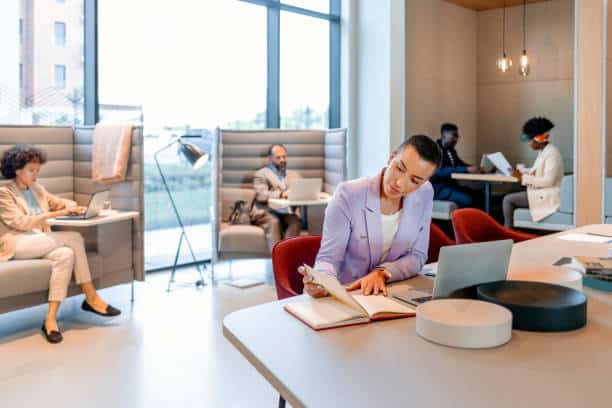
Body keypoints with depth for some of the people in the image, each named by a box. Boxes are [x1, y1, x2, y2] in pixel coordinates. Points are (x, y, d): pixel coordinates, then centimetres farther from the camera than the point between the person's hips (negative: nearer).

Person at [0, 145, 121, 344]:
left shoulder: (37, 189, 19)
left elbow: (60, 202, 26)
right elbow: (19, 222, -13)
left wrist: (70, 206, 0)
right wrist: (52, 215, -22)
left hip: (41, 243, 6)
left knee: (65, 254, -29)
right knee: (74, 237, -26)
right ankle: (91, 298, -24)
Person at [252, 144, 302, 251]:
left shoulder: (294, 175, 26)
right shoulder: (261, 174, 10)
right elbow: (261, 195, -7)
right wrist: (281, 194, -23)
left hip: (288, 213, 3)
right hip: (267, 212, -3)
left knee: (295, 222, -30)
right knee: (274, 222, -35)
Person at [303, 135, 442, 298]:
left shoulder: (425, 194, -5)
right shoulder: (348, 195, -17)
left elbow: (417, 256, 0)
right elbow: (329, 258, -13)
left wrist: (382, 273, -17)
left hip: (392, 293, 3)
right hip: (345, 295, -3)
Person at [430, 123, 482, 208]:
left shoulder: (451, 150, 15)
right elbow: (440, 171, -26)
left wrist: (475, 168, -3)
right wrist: (467, 169, -30)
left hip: (451, 185, 9)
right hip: (438, 189, -9)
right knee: (468, 200, -27)